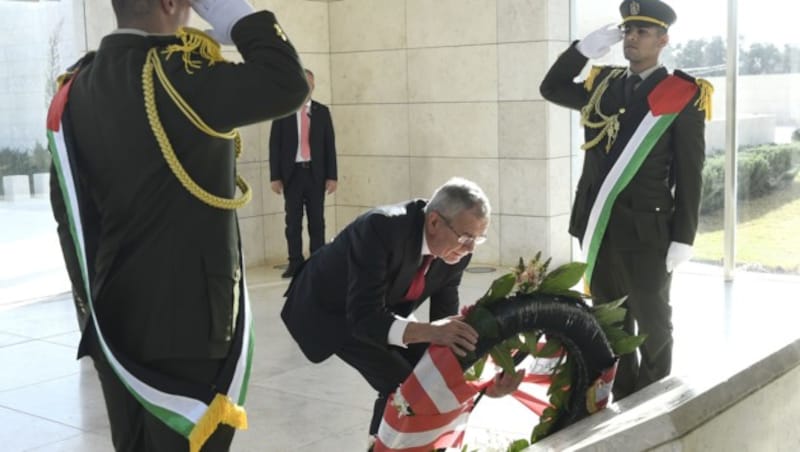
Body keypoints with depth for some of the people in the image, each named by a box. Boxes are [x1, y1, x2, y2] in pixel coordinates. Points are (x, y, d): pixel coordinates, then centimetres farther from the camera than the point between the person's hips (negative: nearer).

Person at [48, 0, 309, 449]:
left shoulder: (76, 89, 5)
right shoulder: (173, 75, -18)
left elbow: (68, 210, 10)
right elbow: (288, 83, -23)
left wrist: (92, 295, 18)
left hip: (113, 320, 8)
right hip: (185, 319, -7)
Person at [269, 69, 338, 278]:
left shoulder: (322, 111, 7)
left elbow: (330, 144, 5)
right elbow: (275, 145, 0)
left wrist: (331, 176, -2)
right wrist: (275, 176, -6)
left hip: (316, 173, 1)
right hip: (292, 173, -1)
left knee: (317, 220, 4)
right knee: (293, 221, 2)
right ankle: (295, 263, 6)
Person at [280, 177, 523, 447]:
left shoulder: (455, 251, -16)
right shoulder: (381, 228, -37)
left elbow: (444, 321, -11)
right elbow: (363, 317, -40)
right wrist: (426, 332, -54)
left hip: (382, 308, 7)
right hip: (327, 308, -7)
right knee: (399, 382, -20)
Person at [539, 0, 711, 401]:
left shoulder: (684, 95, -5)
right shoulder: (603, 85, 11)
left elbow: (690, 175, -6)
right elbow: (551, 89, 19)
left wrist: (683, 238, -10)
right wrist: (584, 48, 5)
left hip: (646, 231, -5)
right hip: (600, 227, 5)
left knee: (652, 324, 9)